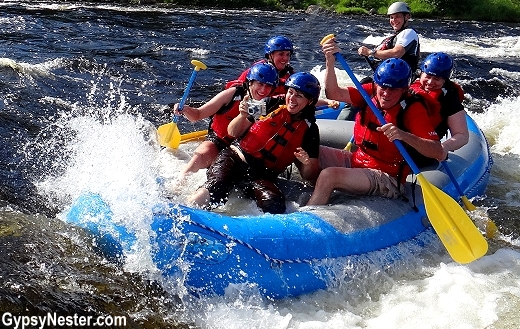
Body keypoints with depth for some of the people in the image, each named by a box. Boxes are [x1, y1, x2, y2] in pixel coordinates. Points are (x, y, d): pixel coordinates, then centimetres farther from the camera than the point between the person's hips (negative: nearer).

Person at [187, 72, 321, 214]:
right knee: (215, 189, -33)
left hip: (261, 177, 1)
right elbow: (233, 132, 13)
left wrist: (307, 163, -12)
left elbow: (309, 176, 10)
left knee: (275, 206, -33)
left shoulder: (309, 130, 10)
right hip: (233, 159, 0)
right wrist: (242, 115, -7)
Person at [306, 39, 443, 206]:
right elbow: (335, 93, -8)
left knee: (329, 175, -30)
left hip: (386, 178, -7)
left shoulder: (413, 109, -16)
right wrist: (330, 62, -21)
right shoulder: (370, 92, 0)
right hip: (356, 160, 7)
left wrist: (404, 135, -38)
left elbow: (438, 152, -24)